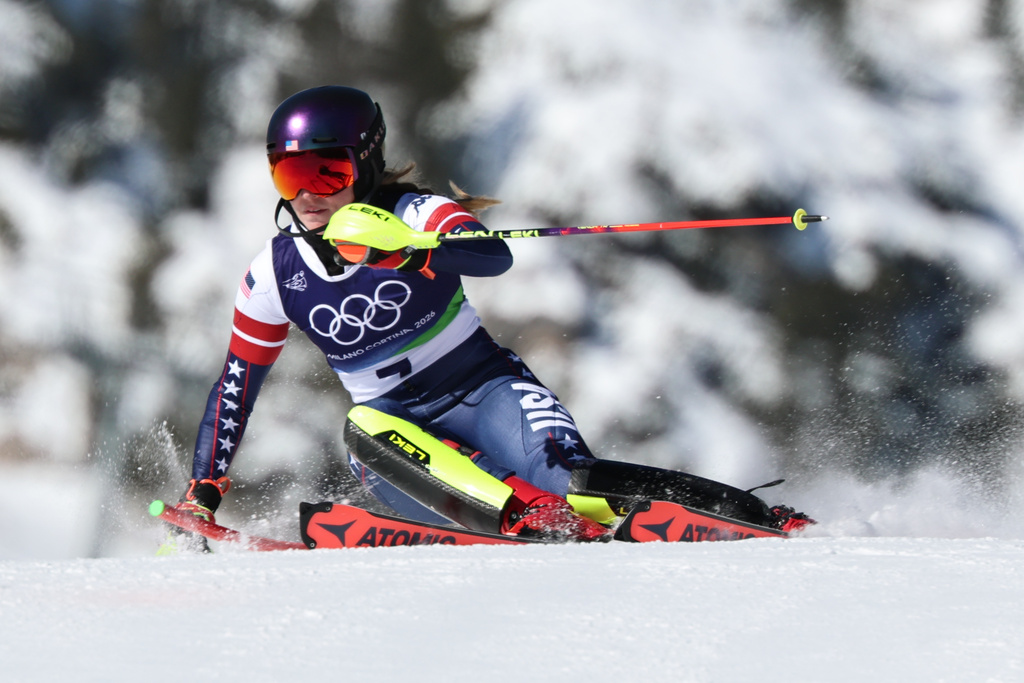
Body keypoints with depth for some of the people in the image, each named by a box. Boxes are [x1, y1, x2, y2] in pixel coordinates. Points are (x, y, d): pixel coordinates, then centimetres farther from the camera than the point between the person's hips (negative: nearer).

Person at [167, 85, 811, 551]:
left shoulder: (414, 215, -12)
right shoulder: (275, 274, 0)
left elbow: (495, 257, -33)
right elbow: (238, 381, 11)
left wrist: (406, 250, -51)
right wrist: (204, 491, 7)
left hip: (484, 388, -3)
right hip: (397, 423, 3)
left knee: (566, 476, -31)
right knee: (364, 431, -34)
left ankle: (762, 520, -35)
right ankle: (528, 517, -52)